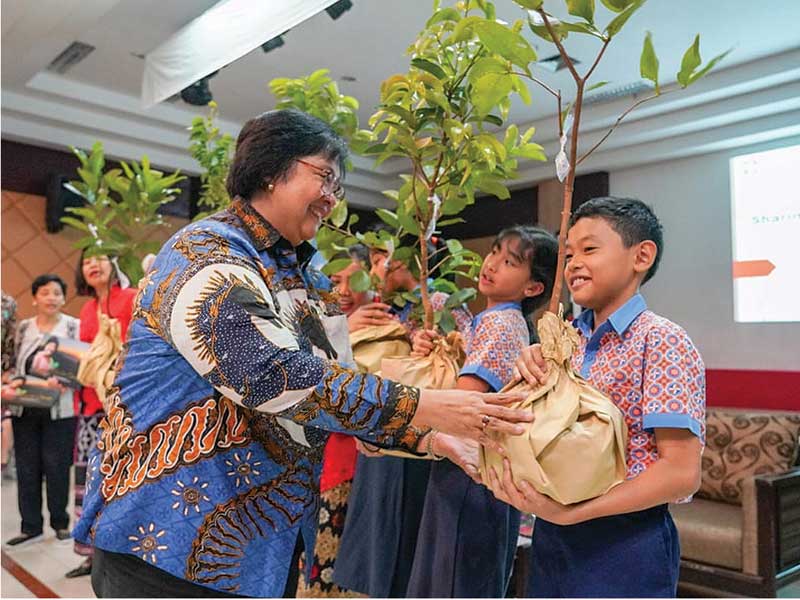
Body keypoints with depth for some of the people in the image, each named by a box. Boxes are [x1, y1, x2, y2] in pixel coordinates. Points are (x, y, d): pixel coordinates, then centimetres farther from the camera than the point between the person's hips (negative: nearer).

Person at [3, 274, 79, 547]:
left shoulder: (74, 326, -2)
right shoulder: (23, 327, 10)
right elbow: (16, 366, 14)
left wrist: (62, 381, -21)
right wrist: (9, 388, -3)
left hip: (59, 409, -3)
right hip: (24, 408, 4)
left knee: (56, 467, 3)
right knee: (27, 468, 7)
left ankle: (60, 522, 19)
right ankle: (31, 527, 18)